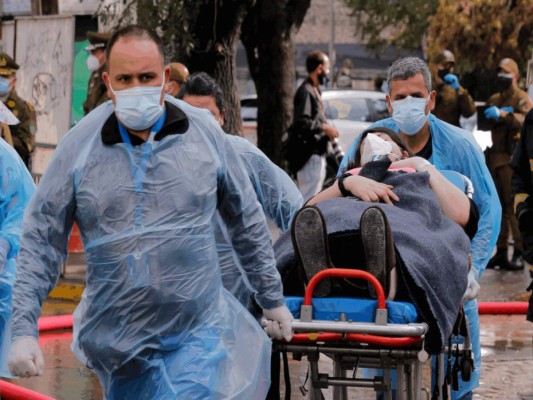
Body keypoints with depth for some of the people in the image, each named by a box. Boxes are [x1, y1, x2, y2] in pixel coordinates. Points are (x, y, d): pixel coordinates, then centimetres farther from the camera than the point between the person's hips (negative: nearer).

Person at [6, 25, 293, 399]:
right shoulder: (78, 146, -4)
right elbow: (40, 242, 0)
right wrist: (24, 331, -7)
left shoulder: (205, 132, 0)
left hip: (199, 335, -1)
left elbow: (247, 221, 12)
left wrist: (273, 299, 17)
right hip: (120, 348, 1)